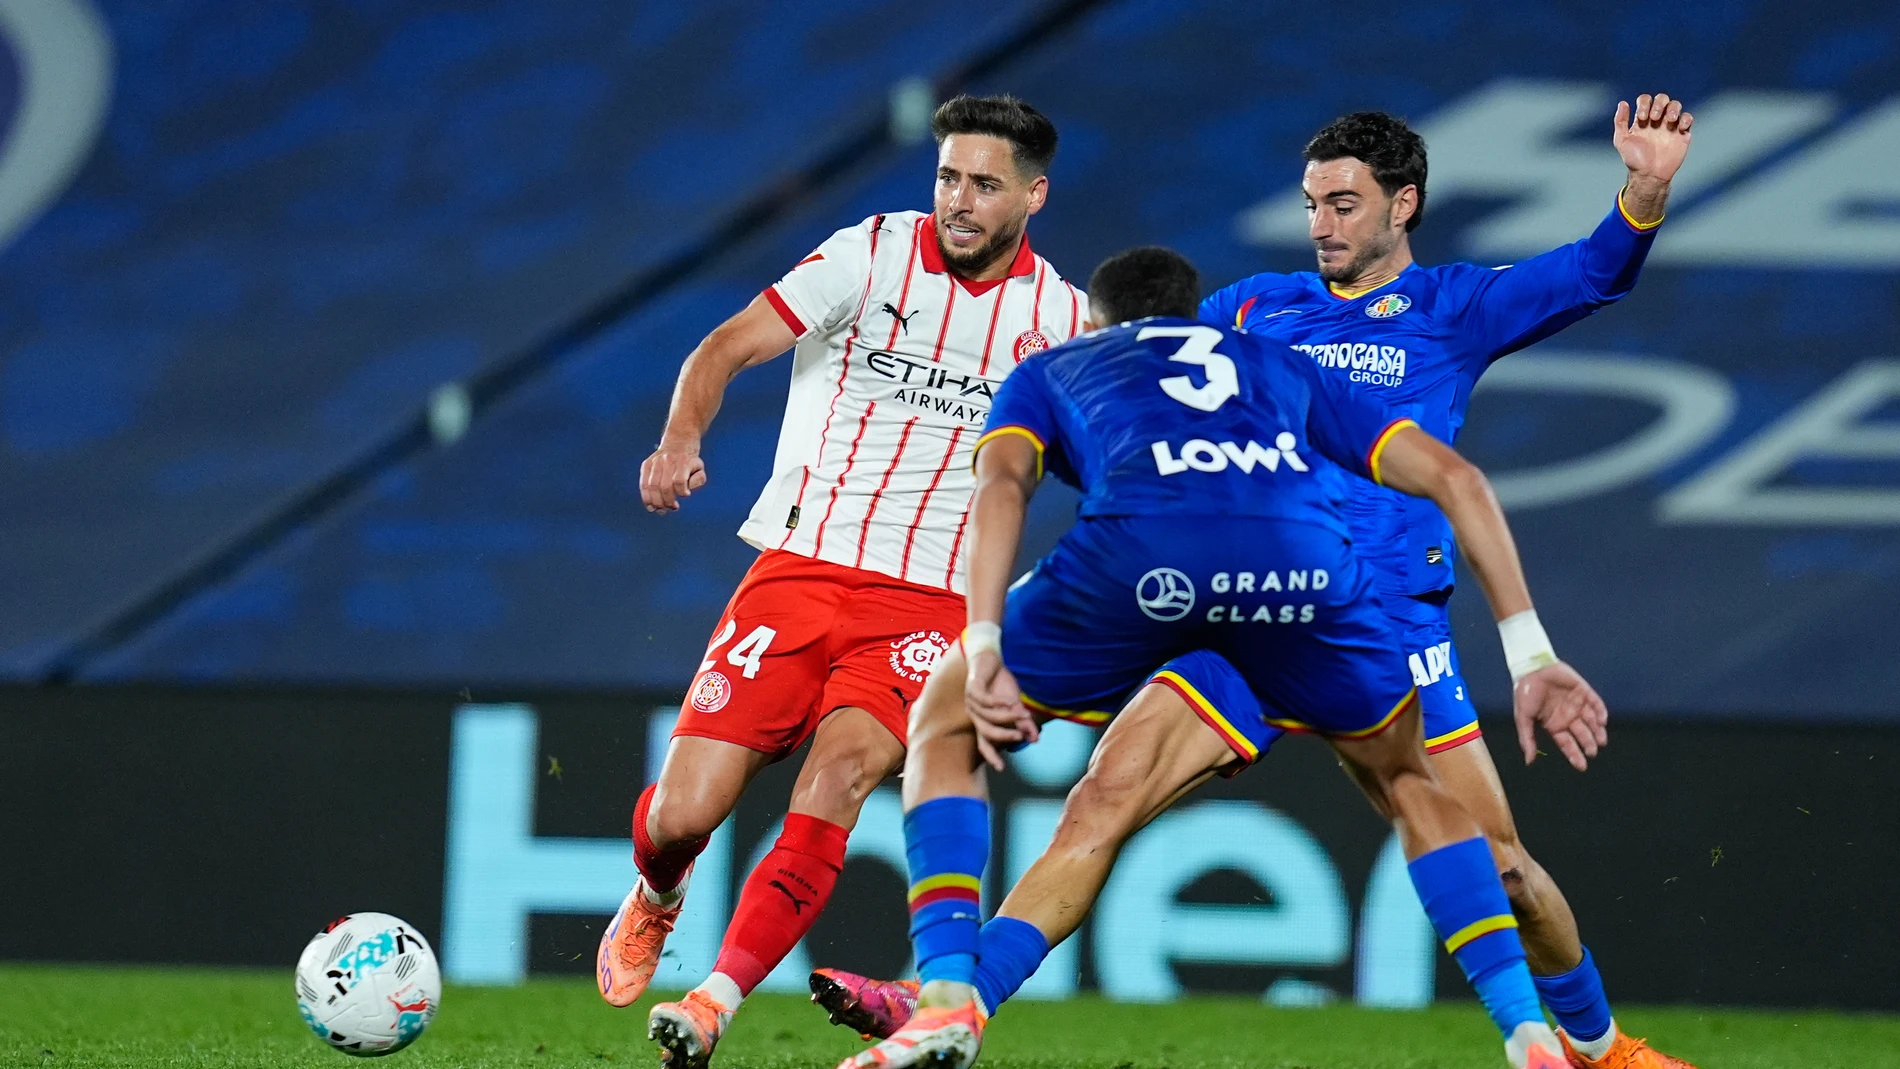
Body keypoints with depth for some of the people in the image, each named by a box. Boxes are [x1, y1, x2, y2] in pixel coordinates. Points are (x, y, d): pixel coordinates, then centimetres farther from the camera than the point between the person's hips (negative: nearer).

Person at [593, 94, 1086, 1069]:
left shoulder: (1059, 317, 5)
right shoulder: (874, 254, -1)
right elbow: (729, 347, -5)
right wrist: (680, 441, -24)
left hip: (929, 606, 0)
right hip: (800, 573, 0)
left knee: (842, 767, -28)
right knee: (680, 815, -8)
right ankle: (654, 901, 30)